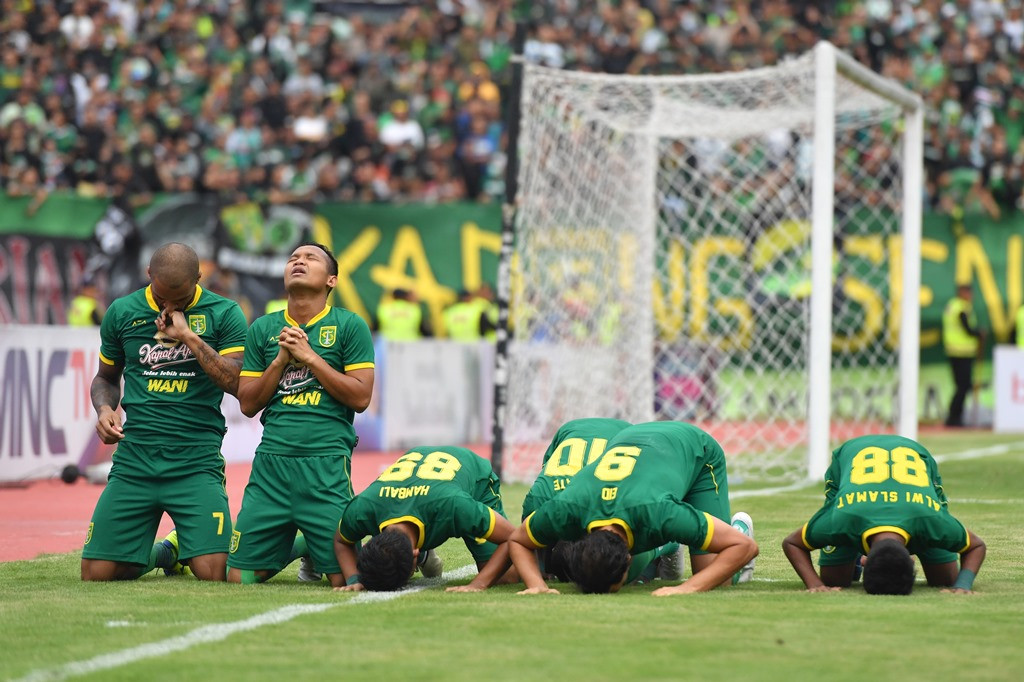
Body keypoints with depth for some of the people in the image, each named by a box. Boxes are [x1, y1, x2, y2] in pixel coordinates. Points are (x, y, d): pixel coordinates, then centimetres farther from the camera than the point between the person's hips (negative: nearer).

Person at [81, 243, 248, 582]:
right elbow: (106, 377, 23)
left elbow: (239, 385, -10)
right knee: (97, 573, -5)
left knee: (214, 573, -18)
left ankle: (186, 545, 19)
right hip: (134, 461, 3)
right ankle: (163, 552, 27)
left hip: (196, 462, -3)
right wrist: (105, 409, 0)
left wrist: (190, 337, -16)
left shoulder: (224, 314, 0)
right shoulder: (122, 312, 9)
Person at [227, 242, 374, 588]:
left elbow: (360, 397, -5)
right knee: (240, 577, 3)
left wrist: (309, 355, -9)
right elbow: (248, 403, 11)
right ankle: (294, 547, 29)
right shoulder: (263, 329, 13)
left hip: (326, 464, -3)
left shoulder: (349, 326, 3)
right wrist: (282, 359, -3)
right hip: (271, 459, 3)